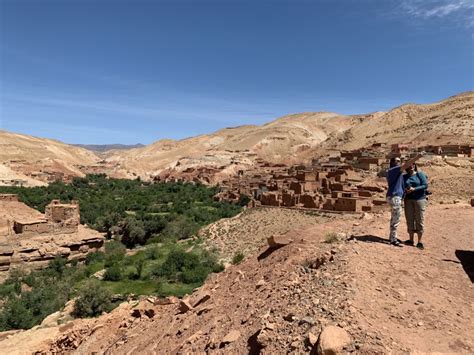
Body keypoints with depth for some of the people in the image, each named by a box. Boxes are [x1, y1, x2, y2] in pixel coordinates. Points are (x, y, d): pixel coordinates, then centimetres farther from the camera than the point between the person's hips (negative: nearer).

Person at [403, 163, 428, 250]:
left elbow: (425, 185, -7)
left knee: (419, 220, -2)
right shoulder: (404, 177, 11)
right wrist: (405, 190, -10)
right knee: (409, 220, 5)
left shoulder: (420, 174, 1)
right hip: (408, 200, 3)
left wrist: (414, 189, -19)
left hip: (420, 199, -3)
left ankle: (419, 242, 5)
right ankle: (411, 240, 16)